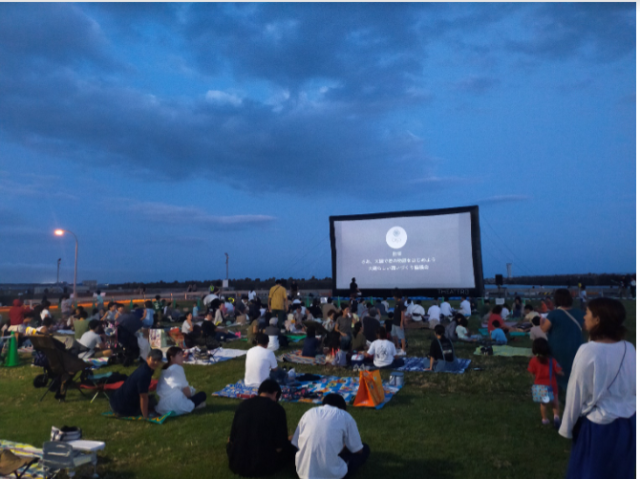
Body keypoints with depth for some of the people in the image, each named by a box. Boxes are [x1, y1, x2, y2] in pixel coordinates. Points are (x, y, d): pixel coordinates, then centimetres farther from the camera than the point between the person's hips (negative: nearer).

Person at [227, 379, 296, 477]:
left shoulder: (243, 404, -3)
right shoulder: (277, 409, -14)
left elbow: (232, 438, 5)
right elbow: (280, 446, -12)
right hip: (264, 466, -1)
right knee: (291, 448, 22)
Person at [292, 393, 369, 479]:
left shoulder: (309, 413, 10)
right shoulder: (345, 416, 2)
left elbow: (295, 445, 15)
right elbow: (357, 450, 7)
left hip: (304, 471, 4)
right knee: (365, 450, 18)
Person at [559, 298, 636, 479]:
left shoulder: (588, 351, -22)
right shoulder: (629, 349, -6)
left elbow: (576, 394, -15)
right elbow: (633, 388, 3)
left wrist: (567, 428, -2)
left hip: (597, 427, -5)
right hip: (628, 425, 5)